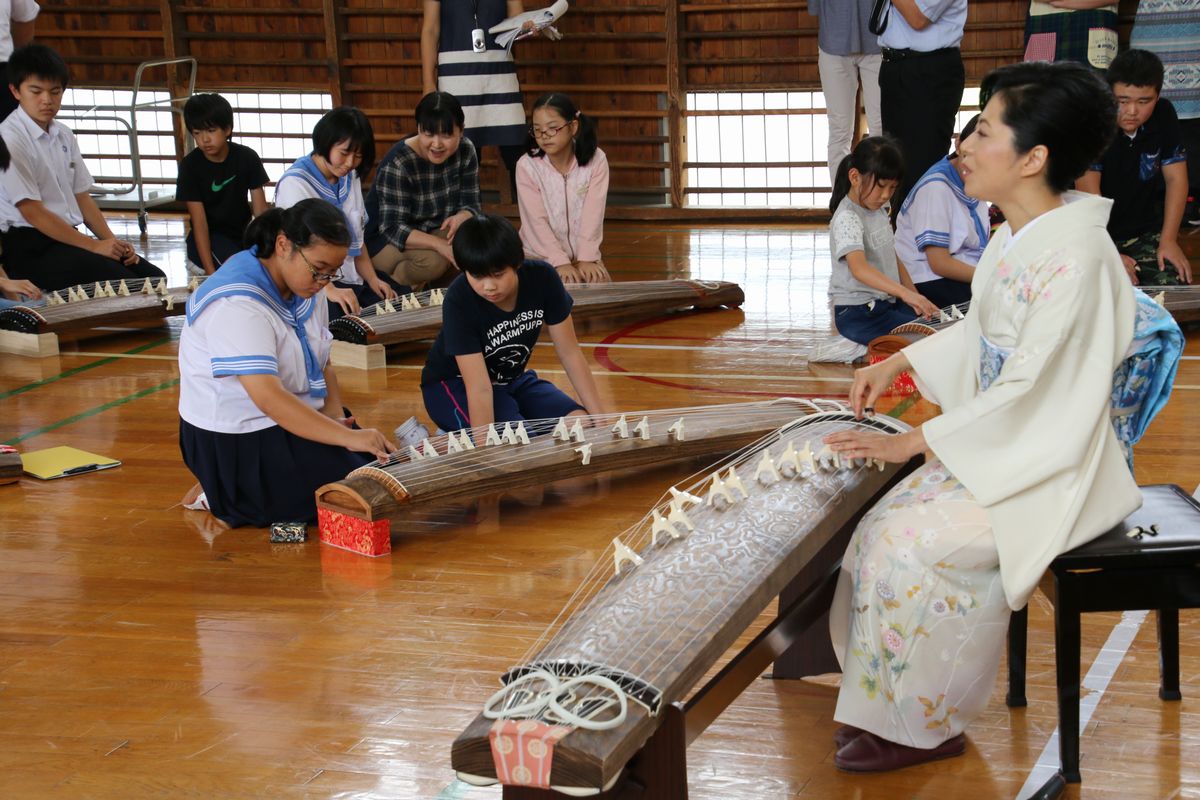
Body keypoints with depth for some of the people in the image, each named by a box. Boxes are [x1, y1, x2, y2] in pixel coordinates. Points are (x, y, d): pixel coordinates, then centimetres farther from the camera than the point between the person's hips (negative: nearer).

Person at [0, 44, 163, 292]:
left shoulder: (63, 136, 13)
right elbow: (33, 213, -14)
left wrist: (112, 242, -1)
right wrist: (94, 246, -13)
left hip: (68, 238, 8)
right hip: (28, 248, -8)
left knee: (153, 278, -8)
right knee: (119, 280, -26)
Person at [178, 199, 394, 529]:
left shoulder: (303, 285, 3)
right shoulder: (237, 304, -27)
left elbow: (322, 364, 8)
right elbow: (268, 398, -35)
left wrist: (334, 415, -12)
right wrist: (346, 437, -39)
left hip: (291, 418, 10)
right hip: (234, 442, -10)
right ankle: (224, 497, -4)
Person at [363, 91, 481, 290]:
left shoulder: (465, 151, -9)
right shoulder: (398, 163, -26)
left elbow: (470, 204, -4)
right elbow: (393, 229, -29)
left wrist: (461, 218, -31)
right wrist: (439, 244, -44)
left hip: (434, 229, 6)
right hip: (384, 239, -6)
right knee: (432, 260, -35)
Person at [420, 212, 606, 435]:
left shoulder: (542, 278, -18)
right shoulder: (459, 301, -29)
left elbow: (570, 353, -11)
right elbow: (479, 388, -33)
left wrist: (600, 418, -16)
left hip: (512, 379, 6)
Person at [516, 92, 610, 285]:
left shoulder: (596, 161, -8)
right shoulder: (527, 166, -11)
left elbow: (593, 214, -12)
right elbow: (537, 220, -15)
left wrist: (586, 259, -21)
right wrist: (560, 262, -23)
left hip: (583, 254, 2)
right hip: (540, 255, -2)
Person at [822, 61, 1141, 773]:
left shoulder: (1074, 259, -26)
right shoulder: (1016, 236, 4)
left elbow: (1029, 387, -25)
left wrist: (912, 442, -19)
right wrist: (899, 364, 14)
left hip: (1054, 470, -9)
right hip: (1006, 442, 9)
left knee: (912, 543, -18)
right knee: (880, 527, -1)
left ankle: (925, 726, 0)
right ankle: (886, 709, 9)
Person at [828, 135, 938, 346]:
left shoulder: (879, 212, 13)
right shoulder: (847, 219, -17)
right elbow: (859, 268, -33)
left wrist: (915, 298, 7)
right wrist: (905, 293, -44)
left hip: (888, 303, 9)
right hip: (858, 313, -9)